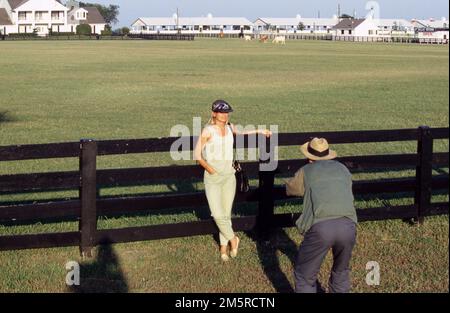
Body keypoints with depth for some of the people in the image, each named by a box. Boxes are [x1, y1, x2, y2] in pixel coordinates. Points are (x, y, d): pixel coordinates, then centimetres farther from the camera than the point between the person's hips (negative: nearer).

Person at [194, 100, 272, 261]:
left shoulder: (230, 127, 3)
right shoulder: (208, 130, -12)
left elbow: (240, 133, 28)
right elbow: (197, 154, -9)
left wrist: (259, 131, 32)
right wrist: (208, 167, -18)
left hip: (229, 177, 4)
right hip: (212, 179, -4)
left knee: (226, 213, 8)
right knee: (217, 215, -10)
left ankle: (224, 246, 25)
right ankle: (233, 239, 15)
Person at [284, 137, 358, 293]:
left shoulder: (306, 171, 20)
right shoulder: (343, 169, 28)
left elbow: (290, 189, 40)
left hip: (320, 226, -3)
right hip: (347, 226, 3)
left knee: (305, 276, 15)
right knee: (341, 271, 28)